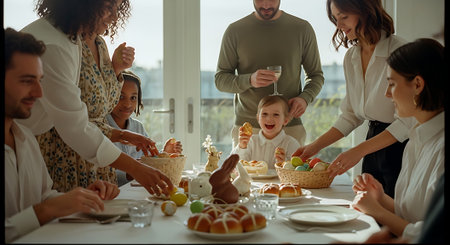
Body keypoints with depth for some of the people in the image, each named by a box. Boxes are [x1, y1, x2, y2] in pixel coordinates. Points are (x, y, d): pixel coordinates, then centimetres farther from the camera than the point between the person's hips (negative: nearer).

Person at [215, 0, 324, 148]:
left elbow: (316, 75, 12)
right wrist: (249, 80, -18)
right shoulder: (235, 31, 2)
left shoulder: (302, 29, 4)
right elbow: (220, 80, 2)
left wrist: (305, 98, -9)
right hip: (247, 127, 0)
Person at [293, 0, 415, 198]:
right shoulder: (351, 57, 6)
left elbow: (407, 121, -20)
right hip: (374, 141, 7)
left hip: (400, 148, -6)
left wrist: (358, 151, -25)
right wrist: (316, 145, 3)